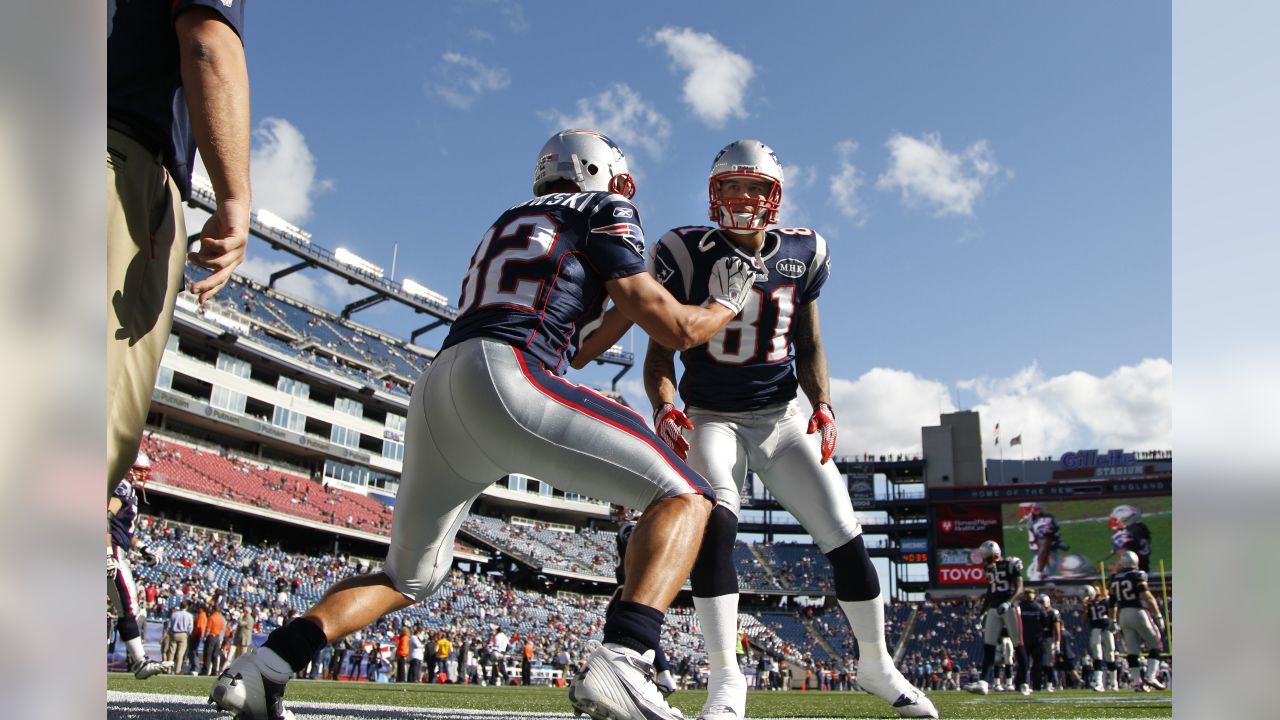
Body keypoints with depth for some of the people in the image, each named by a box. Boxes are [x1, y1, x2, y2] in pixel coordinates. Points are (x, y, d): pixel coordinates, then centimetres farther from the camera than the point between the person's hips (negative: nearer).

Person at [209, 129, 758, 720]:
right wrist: (725, 303, 27)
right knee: (684, 496, -1)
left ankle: (260, 669, 12)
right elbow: (675, 329, 7)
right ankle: (620, 660, -22)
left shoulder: (511, 223, 36)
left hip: (434, 390, 8)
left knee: (407, 577, 27)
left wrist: (630, 302, 43)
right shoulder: (602, 212, 14)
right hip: (500, 376, -8)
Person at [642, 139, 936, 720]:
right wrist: (665, 408, -26)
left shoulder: (802, 254, 0)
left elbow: (809, 345, 9)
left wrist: (822, 405, -7)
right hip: (711, 417, -3)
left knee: (845, 535, -1)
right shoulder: (688, 254, -10)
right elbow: (660, 351, -7)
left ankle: (877, 666, 22)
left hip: (782, 417, 3)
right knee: (716, 521, -29)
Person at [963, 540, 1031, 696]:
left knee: (1018, 646, 1)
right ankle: (983, 683, -9)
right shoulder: (989, 568, 11)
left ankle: (1023, 684, 11)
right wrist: (983, 614, 19)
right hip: (993, 610, 6)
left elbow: (1019, 589, -13)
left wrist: (1008, 603, -29)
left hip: (1010, 608, -6)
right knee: (988, 646, -3)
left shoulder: (1011, 564, -8)